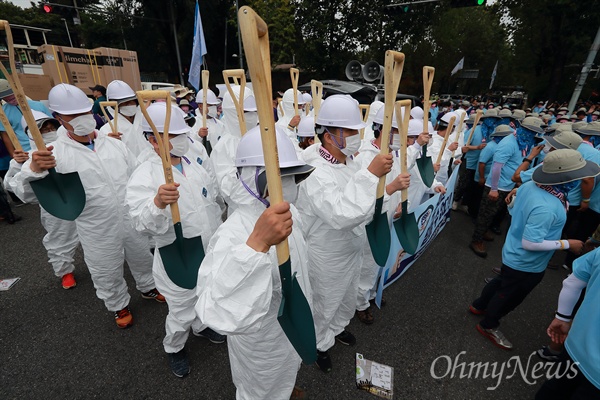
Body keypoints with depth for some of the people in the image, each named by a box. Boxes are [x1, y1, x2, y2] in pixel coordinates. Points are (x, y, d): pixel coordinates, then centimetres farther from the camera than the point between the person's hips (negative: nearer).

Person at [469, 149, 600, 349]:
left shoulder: (530, 185, -11)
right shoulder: (546, 207, -38)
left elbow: (515, 210, 6)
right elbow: (530, 243, -33)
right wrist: (567, 244, -22)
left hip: (513, 254, 8)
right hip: (526, 264, -8)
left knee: (502, 282, 30)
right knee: (510, 296, 16)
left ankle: (479, 305, 53)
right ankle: (488, 325, 40)